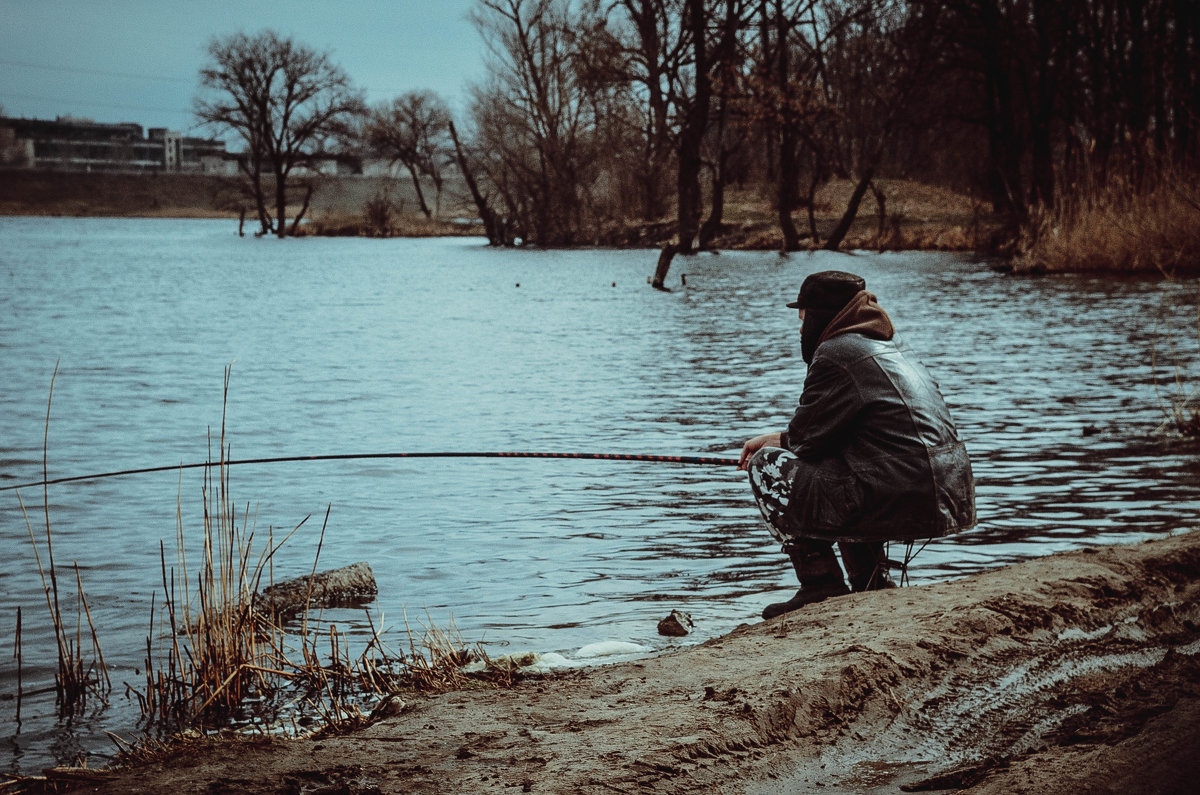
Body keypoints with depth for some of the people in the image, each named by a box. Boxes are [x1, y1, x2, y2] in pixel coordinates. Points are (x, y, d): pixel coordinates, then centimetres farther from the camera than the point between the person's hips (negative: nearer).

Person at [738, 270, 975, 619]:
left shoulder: (836, 355, -8)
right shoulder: (896, 349, 21)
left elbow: (807, 439, -4)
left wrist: (778, 444, 18)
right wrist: (780, 438, 25)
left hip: (899, 505, -9)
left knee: (767, 465, 3)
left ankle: (821, 585, 1)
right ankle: (874, 584, 25)